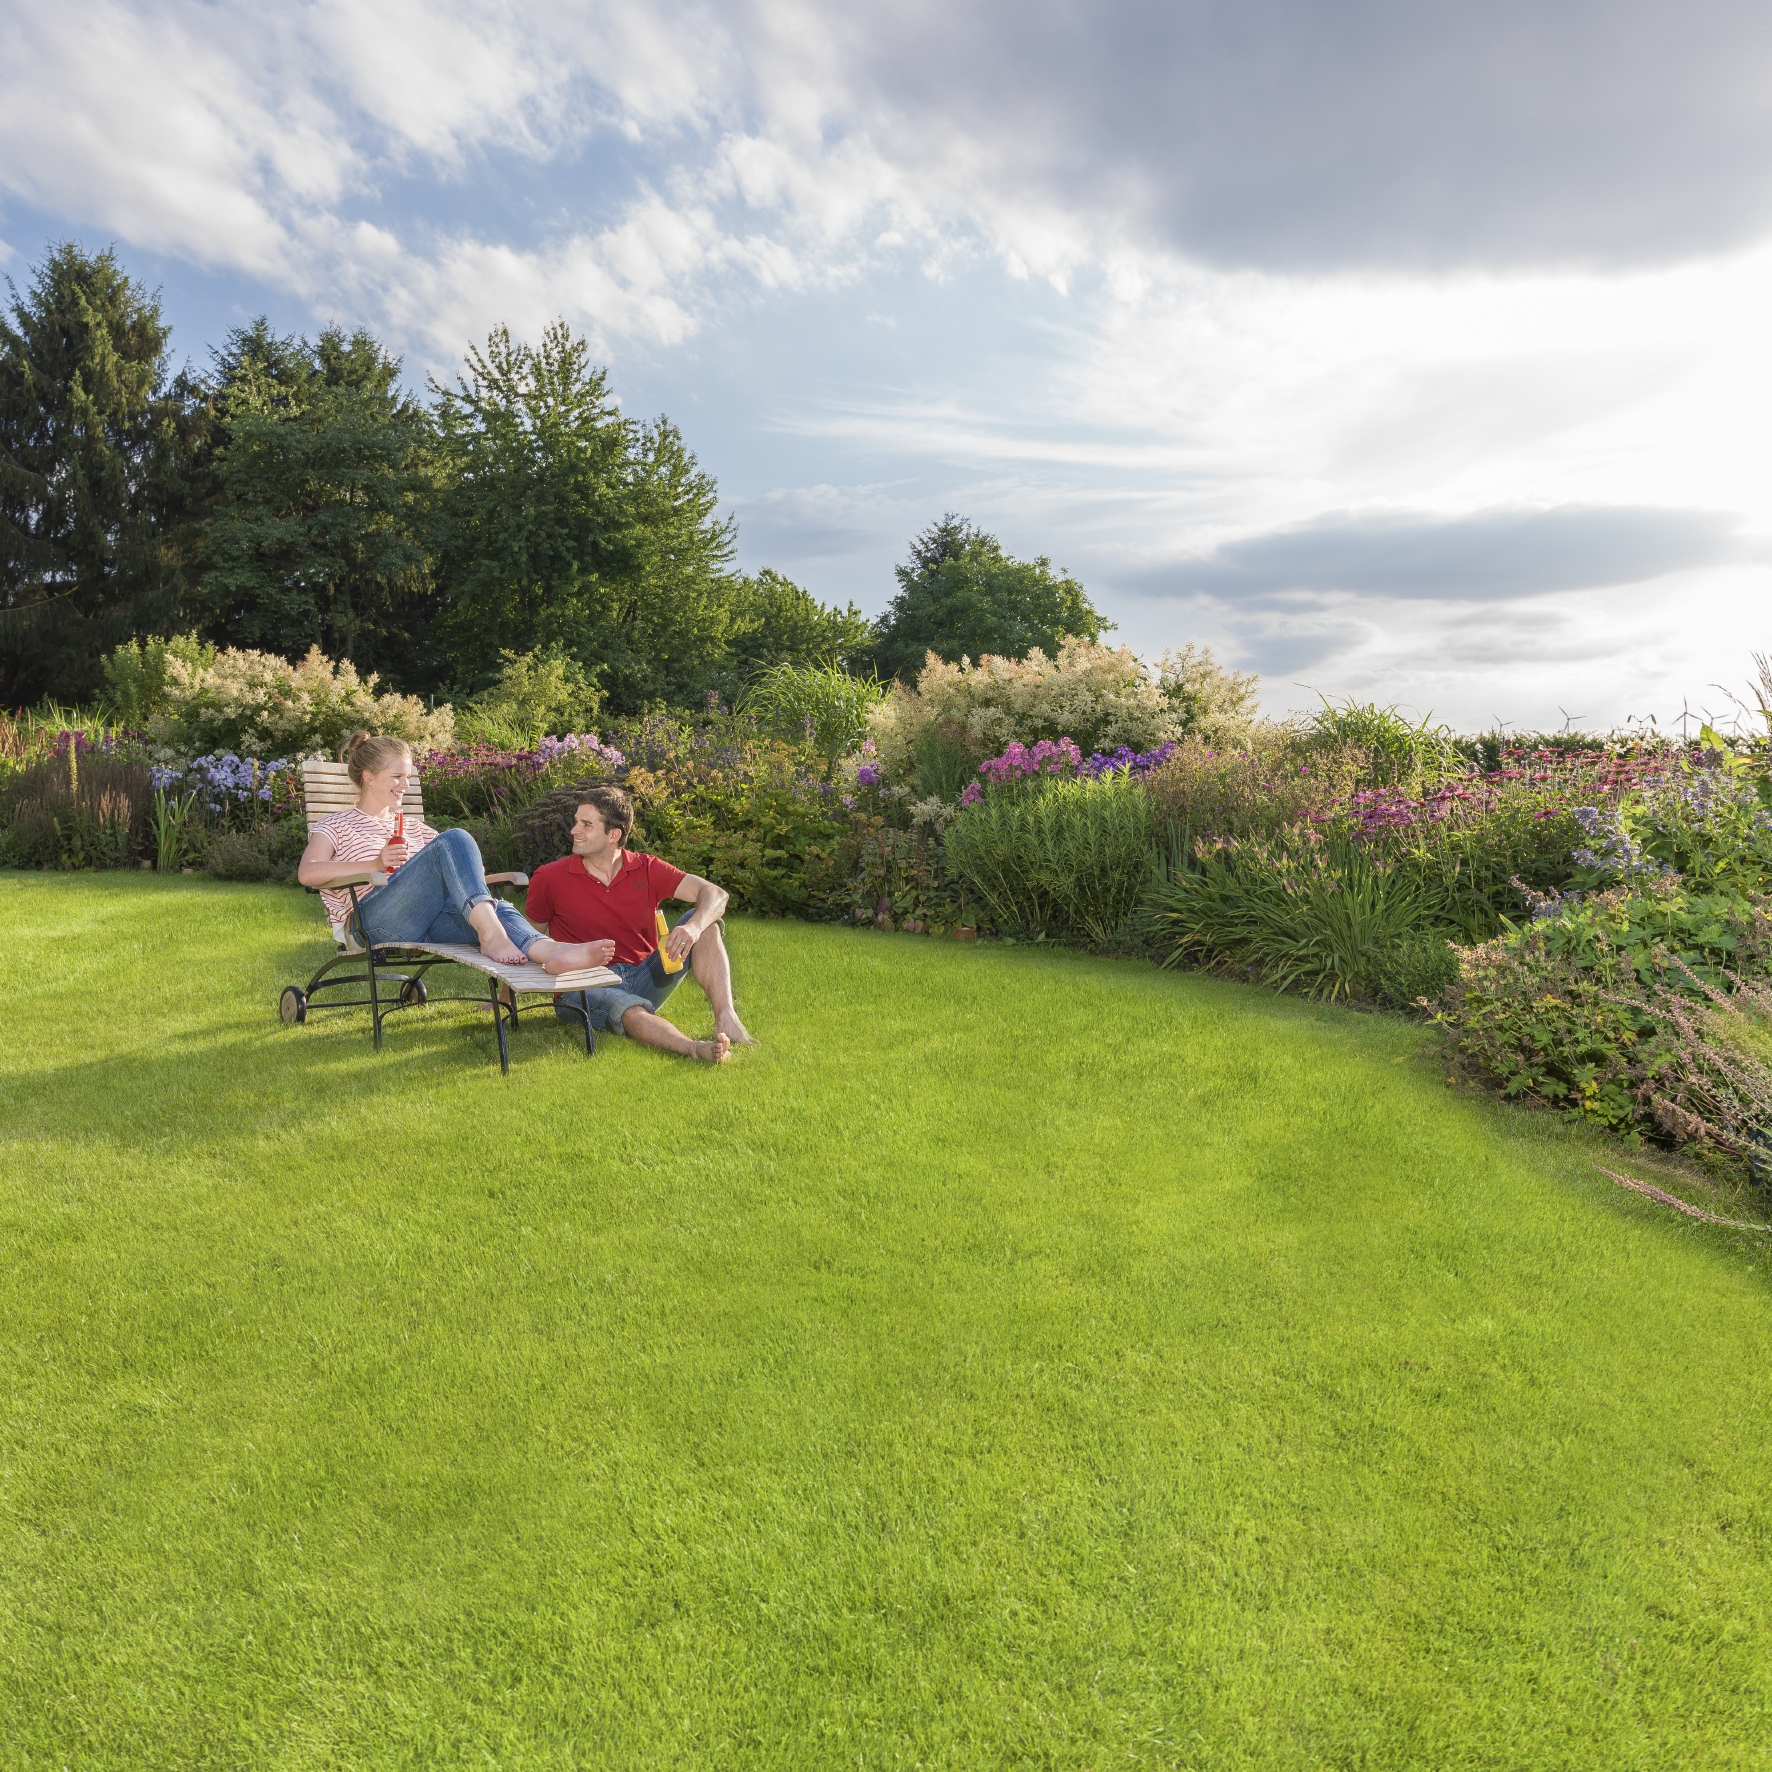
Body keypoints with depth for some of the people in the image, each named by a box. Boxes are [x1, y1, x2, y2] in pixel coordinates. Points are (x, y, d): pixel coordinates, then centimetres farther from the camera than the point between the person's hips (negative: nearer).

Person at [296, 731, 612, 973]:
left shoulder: (412, 827, 36)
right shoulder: (335, 825, 20)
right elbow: (307, 873, 0)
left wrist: (472, 873, 2)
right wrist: (375, 864, -11)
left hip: (431, 919, 4)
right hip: (377, 917, -4)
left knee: (497, 910, -33)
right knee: (455, 839, -28)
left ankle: (552, 951, -64)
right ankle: (491, 934, -45)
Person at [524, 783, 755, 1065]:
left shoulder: (646, 869, 0)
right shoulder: (550, 878, -2)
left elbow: (714, 894, -10)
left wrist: (694, 927, -32)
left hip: (644, 977, 3)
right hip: (587, 988, -3)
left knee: (704, 925, -16)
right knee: (631, 1011, -39)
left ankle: (726, 1019, -35)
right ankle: (697, 1049, -65)